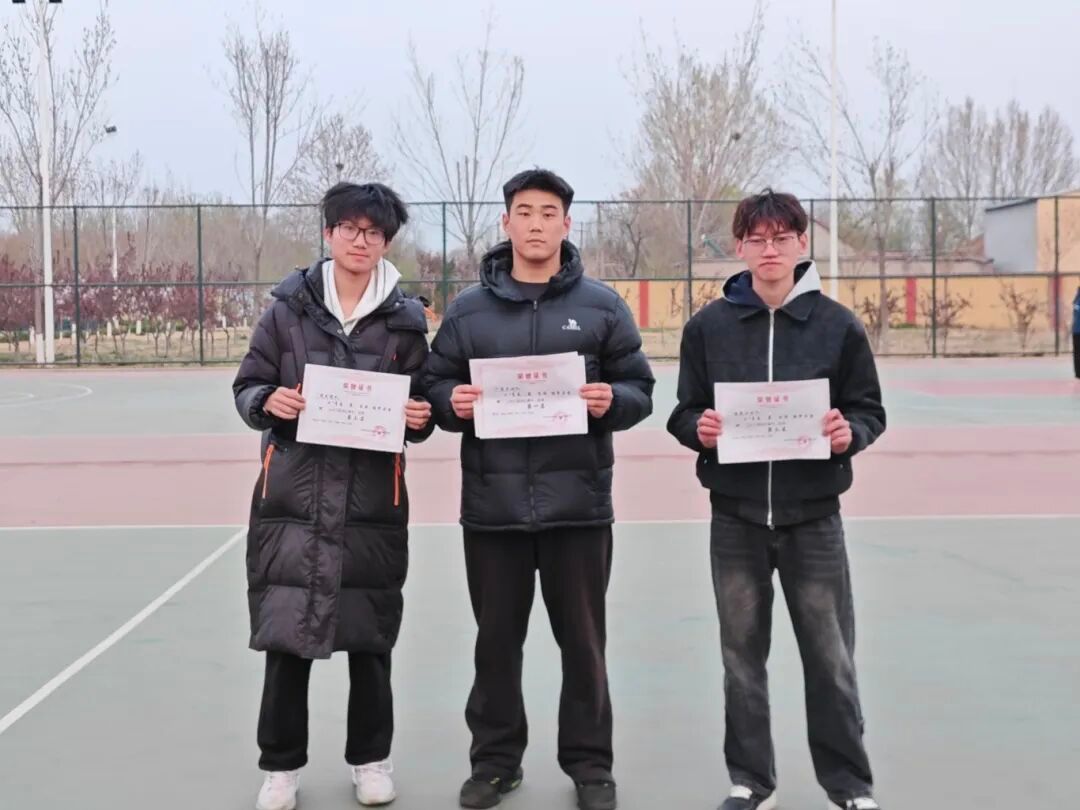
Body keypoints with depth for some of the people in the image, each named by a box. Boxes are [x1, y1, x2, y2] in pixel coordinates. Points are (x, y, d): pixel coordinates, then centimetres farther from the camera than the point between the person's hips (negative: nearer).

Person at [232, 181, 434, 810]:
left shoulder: (406, 319, 4)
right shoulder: (288, 309, 2)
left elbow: (422, 405, 11)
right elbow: (247, 388, 7)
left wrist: (421, 417, -12)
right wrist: (269, 402, -15)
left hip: (373, 502, 0)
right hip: (292, 497, 0)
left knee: (370, 638, 9)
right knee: (285, 637, 2)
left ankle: (371, 759, 26)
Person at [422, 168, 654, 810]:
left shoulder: (602, 306, 5)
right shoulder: (468, 309, 7)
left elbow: (641, 390, 5)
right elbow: (436, 385, 8)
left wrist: (611, 401, -16)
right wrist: (453, 403, -13)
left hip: (578, 503, -1)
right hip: (493, 505, 1)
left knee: (583, 639, 8)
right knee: (497, 638, 11)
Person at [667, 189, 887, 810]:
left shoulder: (838, 324, -1)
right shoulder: (708, 325, 2)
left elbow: (870, 410, 4)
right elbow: (685, 413, 7)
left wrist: (851, 432, -17)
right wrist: (699, 429, -15)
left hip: (813, 515, -1)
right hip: (736, 515, 1)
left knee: (831, 657, 7)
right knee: (743, 656, 10)